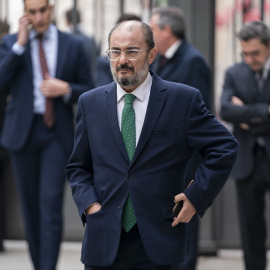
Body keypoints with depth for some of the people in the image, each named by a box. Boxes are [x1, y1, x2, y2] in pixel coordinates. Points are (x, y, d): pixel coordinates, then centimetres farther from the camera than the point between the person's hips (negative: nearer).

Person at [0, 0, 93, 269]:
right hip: (22, 131, 2)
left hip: (56, 133, -2)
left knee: (51, 202, -13)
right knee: (30, 205, 9)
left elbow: (88, 90, 8)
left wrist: (66, 89, -12)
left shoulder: (72, 45, 5)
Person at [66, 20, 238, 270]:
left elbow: (225, 148, 4)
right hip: (104, 239, 2)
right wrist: (89, 204, -3)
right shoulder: (90, 103, 9)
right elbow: (78, 167, 15)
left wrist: (197, 196, -3)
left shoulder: (184, 99, 0)